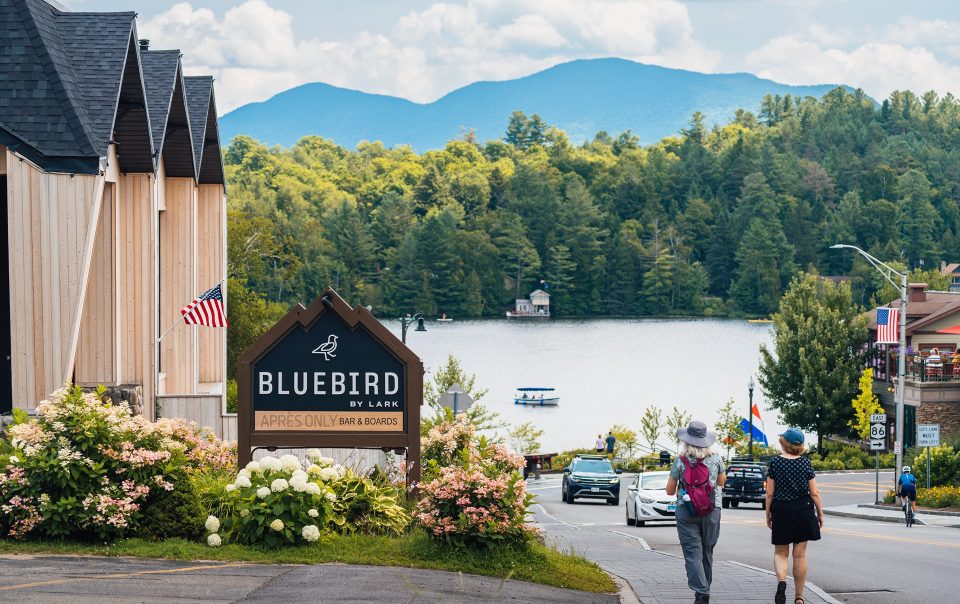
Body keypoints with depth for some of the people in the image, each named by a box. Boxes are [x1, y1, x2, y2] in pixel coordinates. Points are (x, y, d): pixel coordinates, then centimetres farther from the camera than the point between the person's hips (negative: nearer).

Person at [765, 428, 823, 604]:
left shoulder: (775, 462, -5)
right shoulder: (806, 463, -2)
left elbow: (770, 493, -4)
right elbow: (814, 493, -2)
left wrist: (768, 515, 5)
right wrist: (820, 513, 9)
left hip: (781, 510, -1)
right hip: (803, 510, 1)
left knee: (780, 552, 10)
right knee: (800, 555, 7)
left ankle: (781, 580, -20)